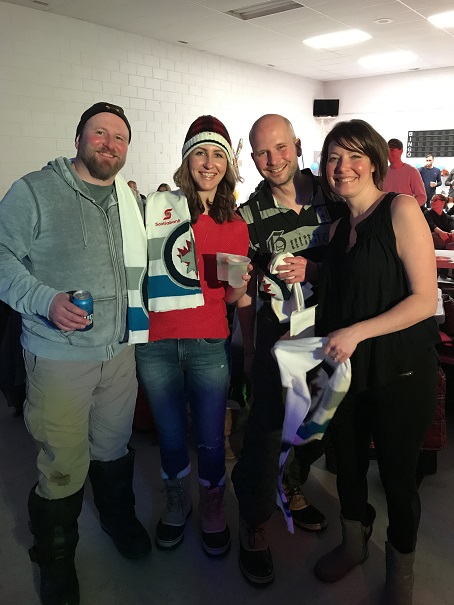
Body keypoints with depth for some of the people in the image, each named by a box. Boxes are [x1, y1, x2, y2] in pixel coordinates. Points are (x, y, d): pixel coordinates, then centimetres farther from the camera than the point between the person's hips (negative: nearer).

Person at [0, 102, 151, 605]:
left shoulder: (130, 200, 11)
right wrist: (46, 300, -22)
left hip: (120, 350, 5)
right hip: (59, 356, -4)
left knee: (114, 447, 21)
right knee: (63, 465, 5)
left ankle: (118, 517, 48)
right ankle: (55, 560, 31)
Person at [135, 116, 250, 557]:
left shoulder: (235, 225, 6)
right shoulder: (159, 207, -2)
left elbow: (231, 297, 7)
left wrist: (240, 284, -11)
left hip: (209, 344, 1)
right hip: (156, 342, 0)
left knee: (210, 439, 11)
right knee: (170, 435, 17)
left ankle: (213, 512, 39)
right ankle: (177, 504, 45)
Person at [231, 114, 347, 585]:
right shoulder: (249, 216, -5)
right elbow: (244, 292, 0)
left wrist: (311, 270, -16)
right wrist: (250, 350, 2)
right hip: (278, 336, -3)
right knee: (267, 428, -2)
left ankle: (290, 487, 45)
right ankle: (253, 524, 22)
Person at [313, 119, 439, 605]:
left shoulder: (401, 209, -12)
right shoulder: (339, 226, 9)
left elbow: (425, 299, -17)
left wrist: (356, 332, -23)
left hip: (399, 370, -6)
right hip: (347, 368, 6)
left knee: (397, 474, 10)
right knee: (347, 462, 19)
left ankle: (400, 565, 39)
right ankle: (353, 543, 46)